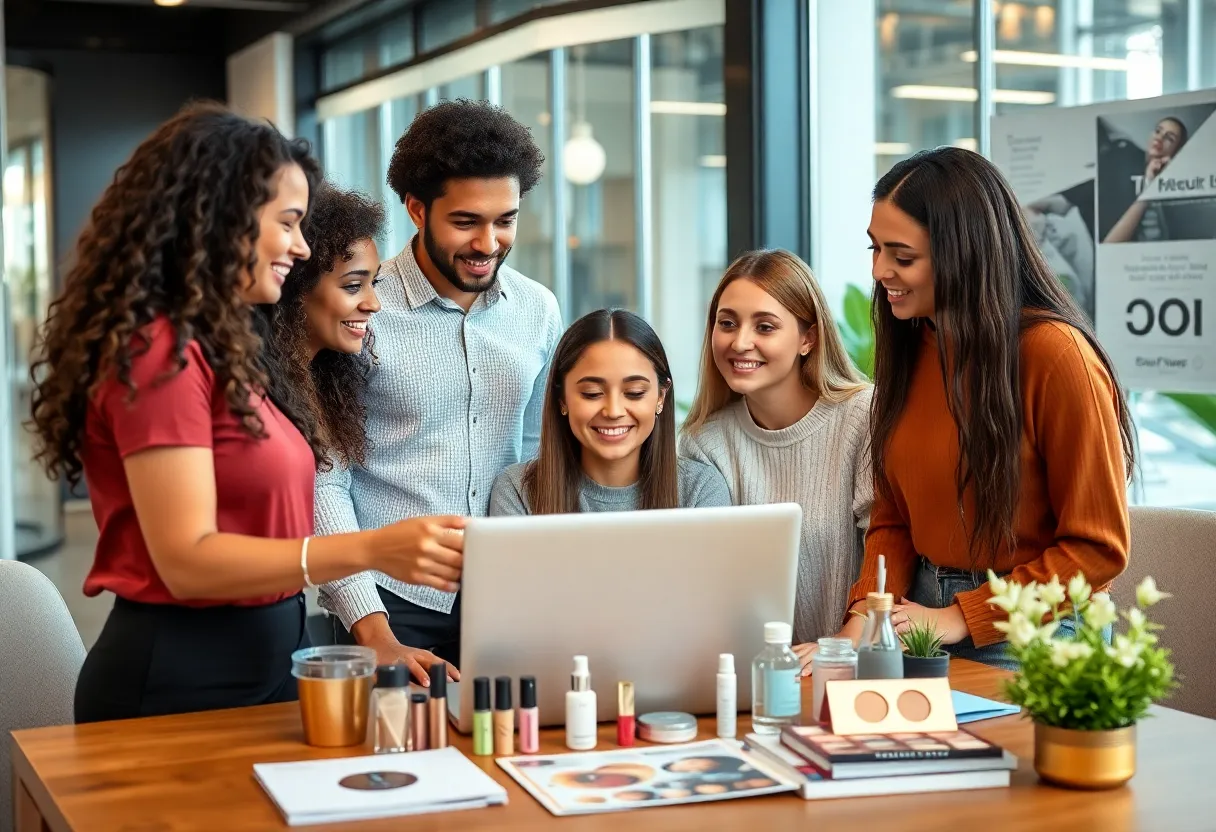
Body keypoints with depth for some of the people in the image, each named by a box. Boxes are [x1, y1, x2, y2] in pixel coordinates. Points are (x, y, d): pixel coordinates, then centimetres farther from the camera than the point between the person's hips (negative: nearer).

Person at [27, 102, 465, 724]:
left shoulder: (214, 348, 11)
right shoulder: (160, 353, -18)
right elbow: (187, 560, -23)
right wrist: (371, 550, -30)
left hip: (262, 665, 9)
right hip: (181, 681, -9)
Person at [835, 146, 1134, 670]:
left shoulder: (1054, 353, -15)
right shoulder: (907, 348, 7)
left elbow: (1098, 548, -12)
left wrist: (962, 618, -13)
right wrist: (866, 615, -7)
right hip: (924, 620, 5)